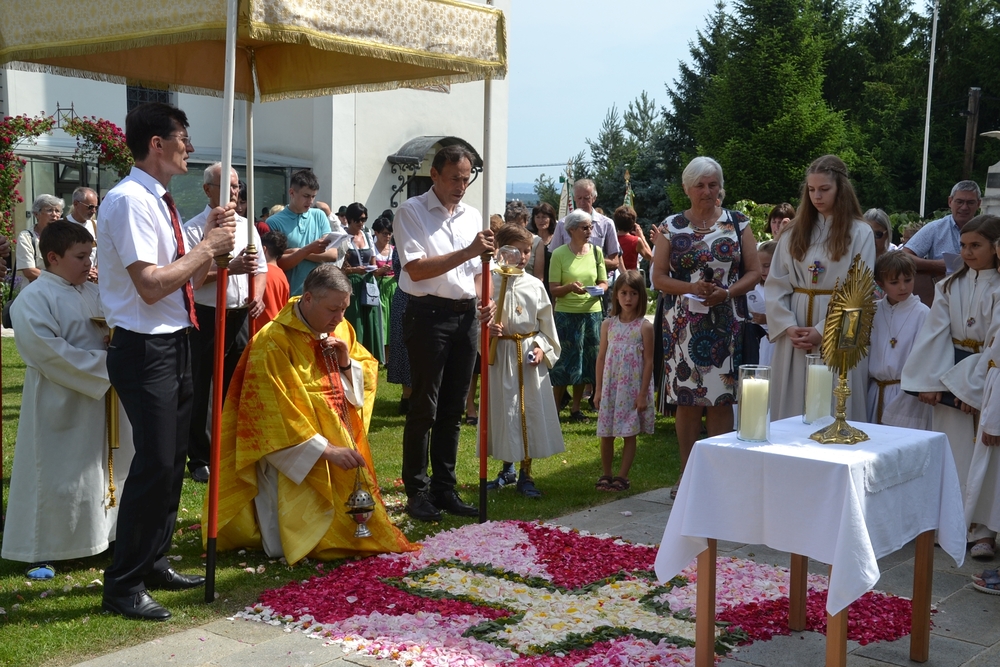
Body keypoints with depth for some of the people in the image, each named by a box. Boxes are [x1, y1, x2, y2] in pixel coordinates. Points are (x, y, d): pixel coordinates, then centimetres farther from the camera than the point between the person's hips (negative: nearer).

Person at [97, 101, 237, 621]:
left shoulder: (160, 202, 13)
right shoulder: (129, 200, -16)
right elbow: (151, 286, -23)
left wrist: (212, 241, 3)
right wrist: (206, 247, -15)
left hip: (175, 344, 10)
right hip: (145, 349, -10)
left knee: (173, 459, 16)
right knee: (155, 463, -8)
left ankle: (153, 563, 30)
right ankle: (123, 584, 5)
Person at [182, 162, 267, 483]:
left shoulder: (247, 226, 11)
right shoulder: (194, 229, -6)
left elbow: (260, 268, 13)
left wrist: (257, 296, -5)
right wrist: (231, 268, -22)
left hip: (241, 316, 5)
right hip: (207, 318, -5)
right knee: (201, 391, 3)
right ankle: (198, 459, 14)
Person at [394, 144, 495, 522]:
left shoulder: (472, 216, 15)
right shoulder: (412, 211, -3)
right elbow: (416, 268, -15)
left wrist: (485, 301, 1)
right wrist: (467, 252, -20)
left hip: (465, 315, 6)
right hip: (429, 313, -6)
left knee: (452, 408, 10)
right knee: (425, 407, -2)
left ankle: (445, 488, 19)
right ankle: (417, 491, 8)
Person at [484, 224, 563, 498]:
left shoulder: (534, 285, 2)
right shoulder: (491, 283, -5)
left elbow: (546, 322, 7)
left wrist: (542, 348, -5)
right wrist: (487, 330, -23)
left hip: (529, 354, 2)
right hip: (501, 355, -2)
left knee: (531, 412, 4)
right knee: (503, 411, 6)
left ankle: (525, 474, 15)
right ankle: (508, 469, 25)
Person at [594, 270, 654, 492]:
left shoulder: (644, 326, -6)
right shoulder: (608, 325, 3)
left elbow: (648, 361, -6)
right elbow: (602, 358, 7)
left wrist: (643, 393, -10)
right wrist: (598, 390, 4)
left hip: (633, 388, -3)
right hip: (610, 388, 3)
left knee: (629, 435, 3)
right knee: (606, 434, 8)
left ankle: (622, 477, 12)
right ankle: (605, 475, 21)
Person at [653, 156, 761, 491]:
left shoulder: (737, 223, 7)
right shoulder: (671, 227, 7)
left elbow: (754, 272, 4)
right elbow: (659, 277, 5)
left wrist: (727, 292, -13)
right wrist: (690, 288, -13)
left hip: (725, 323, 0)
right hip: (683, 324, 1)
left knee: (721, 397, 0)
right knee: (687, 398, 2)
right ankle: (687, 472, 13)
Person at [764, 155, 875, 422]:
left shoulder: (860, 233, -1)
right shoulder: (795, 232, 10)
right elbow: (775, 285, 6)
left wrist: (823, 331, -13)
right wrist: (788, 326, -8)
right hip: (794, 335, 3)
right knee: (791, 409, 7)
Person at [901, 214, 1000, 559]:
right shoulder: (950, 285, 6)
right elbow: (935, 333, 1)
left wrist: (972, 386, -14)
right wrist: (930, 381, -7)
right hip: (950, 375, 4)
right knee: (953, 452, 5)